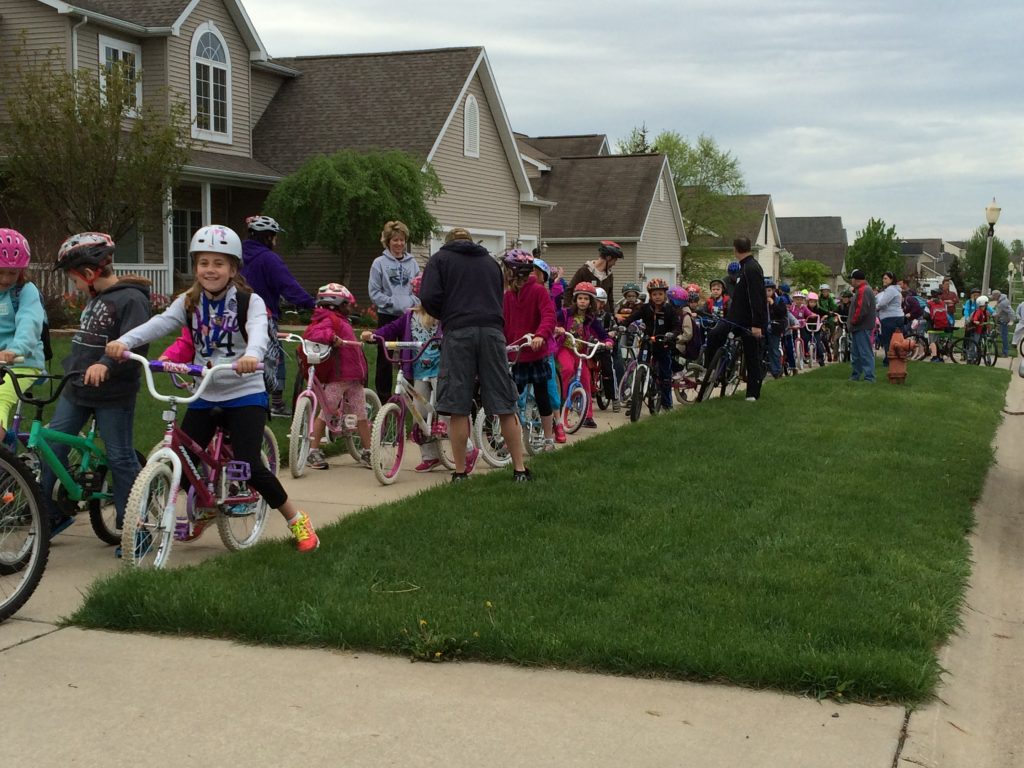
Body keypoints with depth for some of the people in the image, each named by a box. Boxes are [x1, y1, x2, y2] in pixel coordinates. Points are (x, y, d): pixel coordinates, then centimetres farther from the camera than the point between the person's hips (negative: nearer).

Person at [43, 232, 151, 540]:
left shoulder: (130, 299, -15)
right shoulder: (95, 299, 14)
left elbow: (137, 343, -27)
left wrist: (106, 365, -38)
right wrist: (71, 366, 25)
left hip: (113, 393, -9)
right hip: (77, 388, 9)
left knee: (120, 458, -2)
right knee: (51, 448, 7)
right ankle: (52, 514, 19)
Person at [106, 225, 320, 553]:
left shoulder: (249, 301, -9)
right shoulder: (189, 303, 3)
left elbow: (258, 330, -30)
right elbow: (159, 323, -13)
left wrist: (252, 354, -53)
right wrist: (124, 341, -32)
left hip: (245, 394, -5)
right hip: (205, 396, 5)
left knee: (248, 464, -16)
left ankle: (297, 521, 4)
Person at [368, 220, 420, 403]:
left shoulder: (412, 263, 8)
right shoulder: (379, 263, 0)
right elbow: (374, 292, -3)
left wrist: (412, 303, -9)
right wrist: (393, 303, -13)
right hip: (387, 316, -2)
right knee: (385, 359, 3)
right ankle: (383, 398, 11)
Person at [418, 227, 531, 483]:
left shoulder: (440, 259, 13)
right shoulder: (490, 262, 26)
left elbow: (429, 297, -1)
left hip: (458, 333, -3)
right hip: (492, 331, 3)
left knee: (458, 407, 1)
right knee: (506, 406, 4)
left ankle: (460, 472, 4)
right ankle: (520, 469, 5)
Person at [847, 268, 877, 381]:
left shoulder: (864, 290, -16)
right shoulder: (860, 289, 19)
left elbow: (862, 309, -25)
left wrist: (854, 321, -14)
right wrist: (853, 322, 16)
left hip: (862, 328, -11)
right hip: (859, 328, 11)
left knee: (865, 353, -11)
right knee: (856, 352, 18)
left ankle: (869, 377, -12)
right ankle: (855, 376, 27)